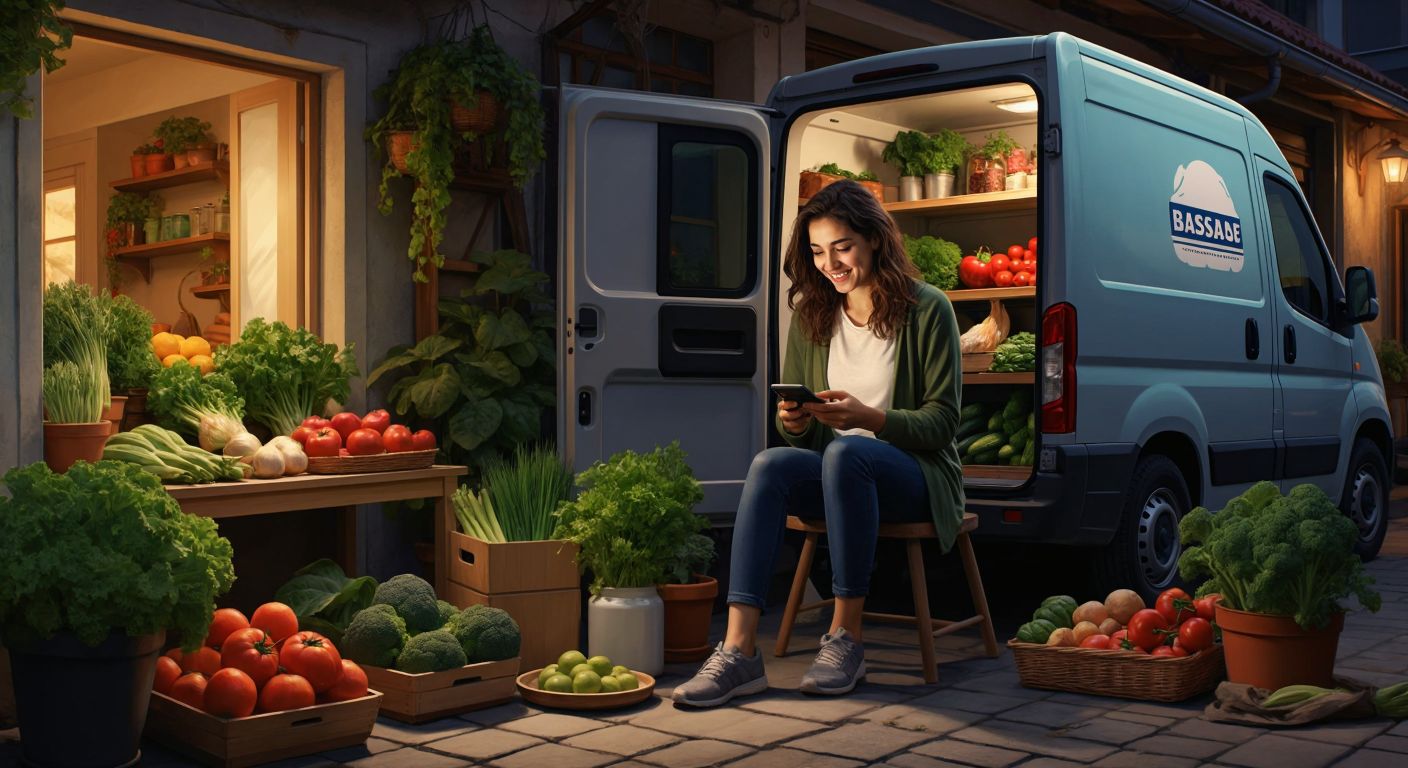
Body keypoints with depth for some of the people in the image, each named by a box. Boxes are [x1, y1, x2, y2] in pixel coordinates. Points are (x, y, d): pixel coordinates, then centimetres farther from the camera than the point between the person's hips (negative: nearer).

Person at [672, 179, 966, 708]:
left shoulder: (926, 309, -3)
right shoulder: (811, 315, 10)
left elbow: (943, 420, -7)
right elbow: (799, 434, 13)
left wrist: (867, 417, -23)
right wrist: (792, 422, -12)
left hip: (916, 474, -4)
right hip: (834, 472, 4)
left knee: (845, 453, -37)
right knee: (769, 464, -28)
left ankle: (846, 640, -30)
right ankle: (739, 650, -36)